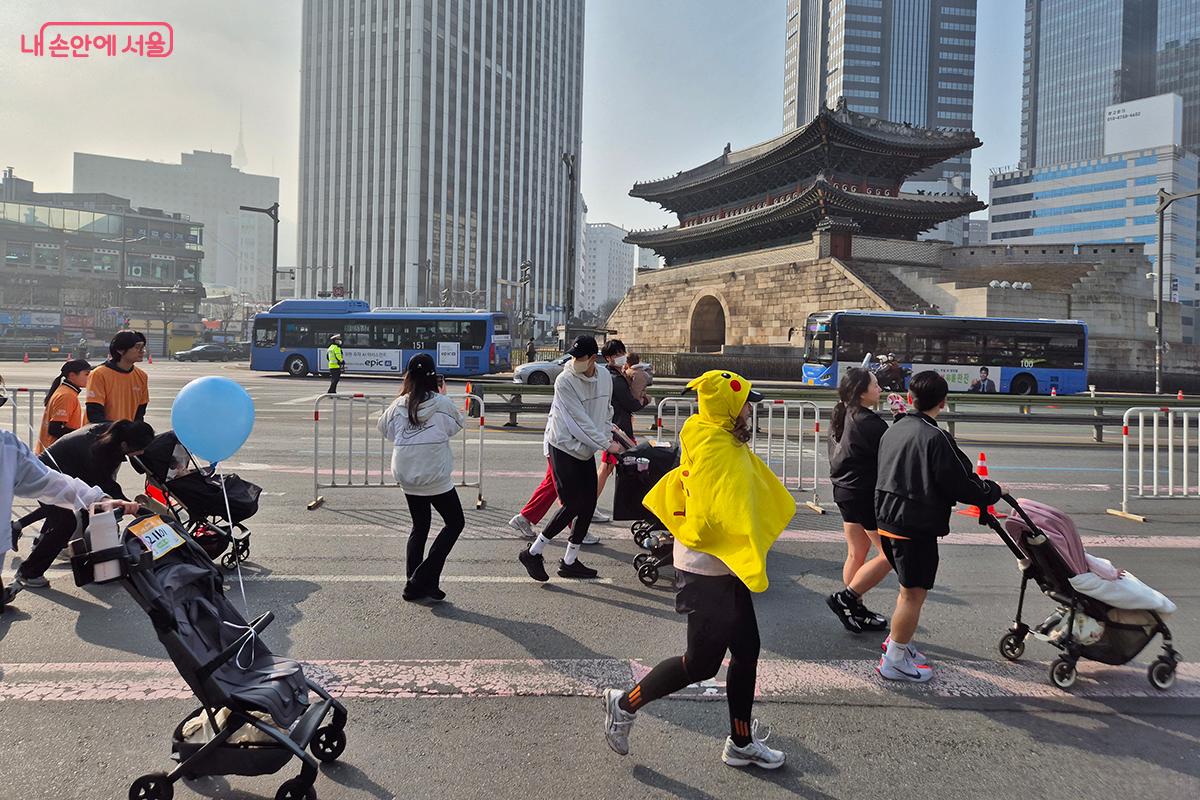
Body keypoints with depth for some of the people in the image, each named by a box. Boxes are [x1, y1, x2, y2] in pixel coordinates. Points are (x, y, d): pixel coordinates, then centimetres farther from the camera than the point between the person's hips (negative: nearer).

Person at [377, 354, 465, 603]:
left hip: (407, 477, 5)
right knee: (454, 523, 9)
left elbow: (384, 428, 15)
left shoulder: (399, 405, 0)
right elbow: (457, 425, 5)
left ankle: (414, 584, 17)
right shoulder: (441, 404, -11)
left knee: (419, 526, 19)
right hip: (436, 477, -5)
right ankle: (423, 580, 1)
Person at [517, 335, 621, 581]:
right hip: (563, 447, -7)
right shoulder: (564, 380, -19)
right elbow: (580, 421, -21)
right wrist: (606, 445, -18)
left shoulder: (605, 377, 1)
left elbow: (606, 411, 16)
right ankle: (532, 552, 5)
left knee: (588, 505, 6)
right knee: (572, 505, -10)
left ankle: (570, 561, 18)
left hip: (586, 450, 7)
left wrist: (608, 438, 4)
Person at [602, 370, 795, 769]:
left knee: (746, 651, 15)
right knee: (701, 662, 2)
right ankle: (626, 704, 20)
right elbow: (716, 514, -28)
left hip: (726, 570, 10)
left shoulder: (725, 444, 8)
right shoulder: (715, 448, -23)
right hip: (709, 573, -10)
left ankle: (741, 743, 30)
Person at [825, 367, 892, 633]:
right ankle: (844, 598, 0)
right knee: (891, 553, 1)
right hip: (867, 494, -9)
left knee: (856, 554, 16)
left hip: (845, 490, 10)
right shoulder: (868, 422, -21)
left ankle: (855, 611, 24)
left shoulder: (842, 417, 7)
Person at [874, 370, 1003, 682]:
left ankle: (897, 641, 34)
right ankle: (895, 660, 10)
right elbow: (960, 483, -15)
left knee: (909, 586, 23)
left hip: (887, 520, 9)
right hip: (917, 527, -8)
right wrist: (992, 492, 2)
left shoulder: (893, 430, 9)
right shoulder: (935, 437, -17)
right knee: (914, 593, 3)